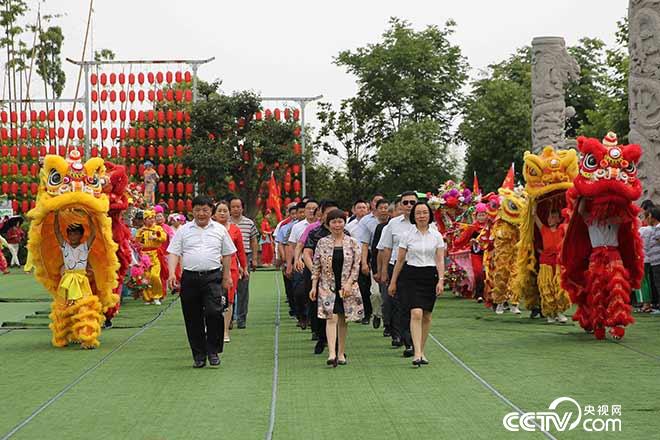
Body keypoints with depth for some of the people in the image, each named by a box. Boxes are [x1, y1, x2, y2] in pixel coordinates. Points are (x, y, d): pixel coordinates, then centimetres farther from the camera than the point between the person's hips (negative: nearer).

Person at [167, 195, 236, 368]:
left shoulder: (220, 229, 10)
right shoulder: (183, 230, 8)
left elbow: (227, 254, 15)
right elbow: (174, 253, 4)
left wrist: (226, 277, 11)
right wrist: (172, 273, -9)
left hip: (213, 277, -1)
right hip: (190, 278, 1)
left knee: (214, 313, -16)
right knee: (193, 318, 4)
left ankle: (213, 351, -2)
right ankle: (198, 355, 14)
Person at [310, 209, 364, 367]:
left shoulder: (353, 243, 3)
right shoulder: (322, 243, 4)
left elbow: (356, 266, 0)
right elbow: (316, 266, 6)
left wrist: (349, 283, -11)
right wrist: (314, 286, 0)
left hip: (347, 287, 1)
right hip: (327, 286, -1)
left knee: (343, 320, 6)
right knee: (331, 318, -13)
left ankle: (341, 353, 16)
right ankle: (332, 354, -22)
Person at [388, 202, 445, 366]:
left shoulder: (436, 235, 4)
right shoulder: (407, 235, 1)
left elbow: (440, 260, 2)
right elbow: (400, 260, 7)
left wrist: (441, 280, -11)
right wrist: (393, 282, 8)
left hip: (430, 276, 2)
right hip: (412, 276, -2)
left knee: (427, 316, 7)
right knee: (416, 313, -16)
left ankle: (421, 351, 21)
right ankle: (417, 354, -21)